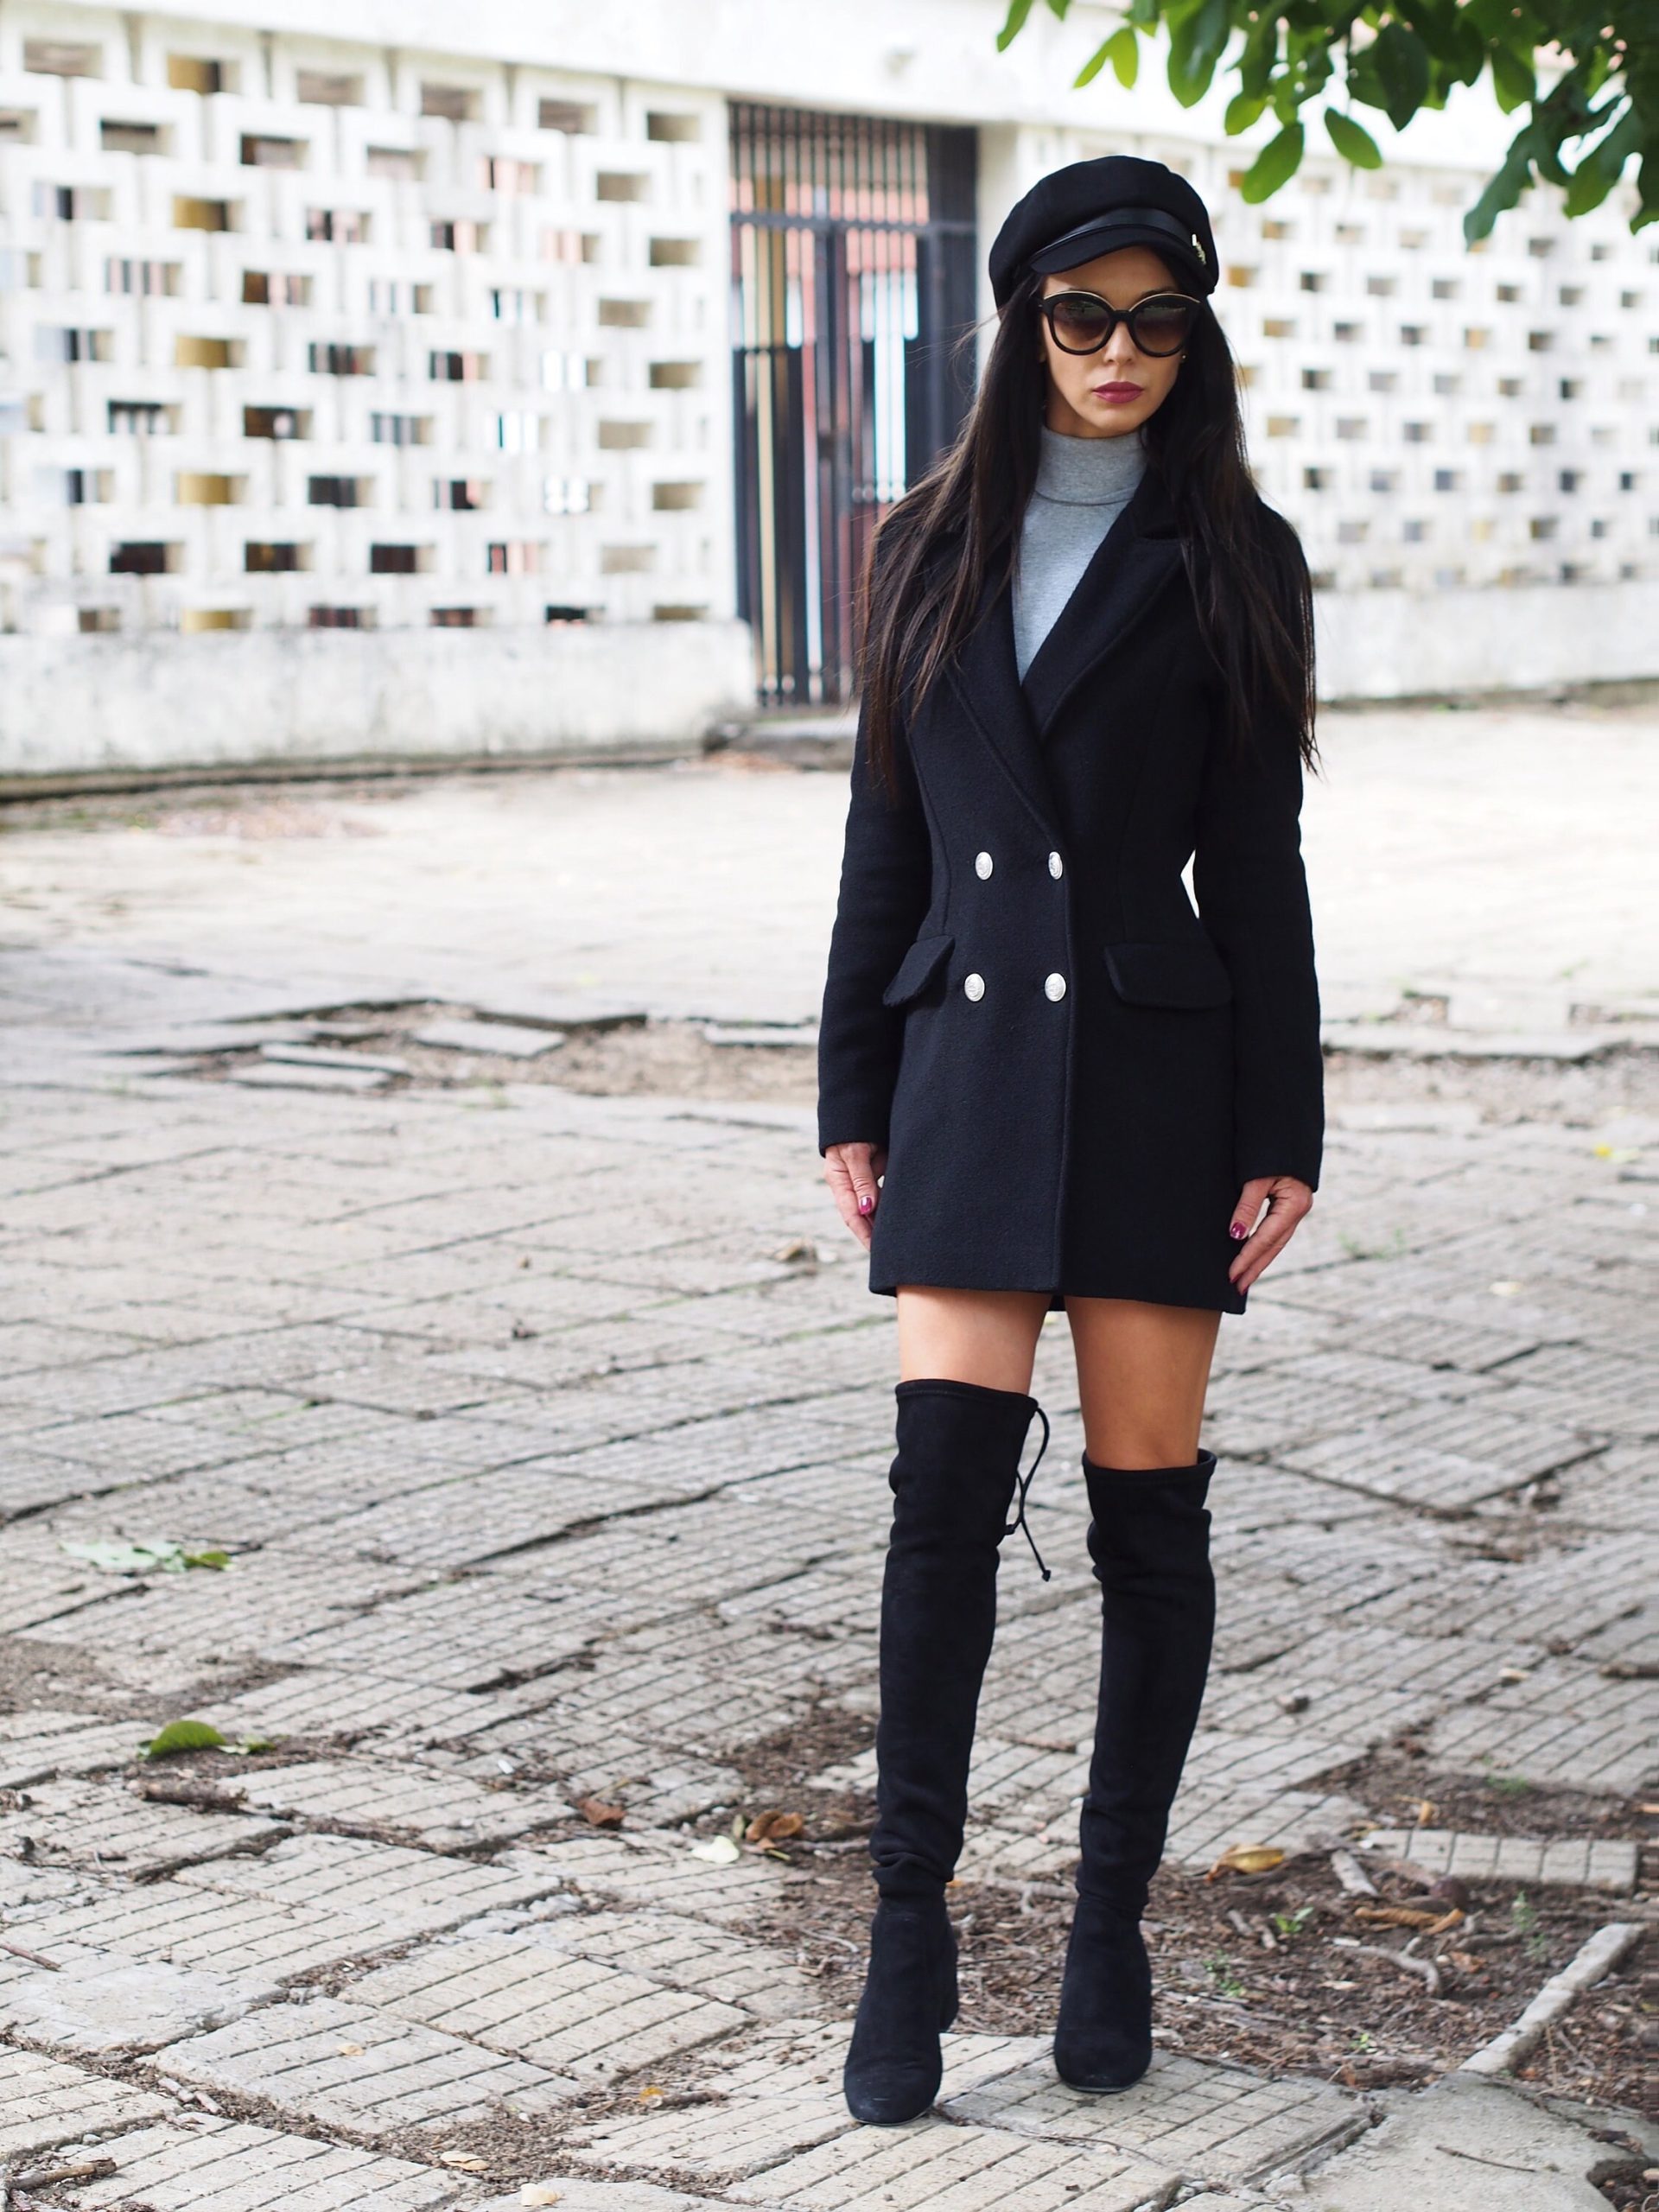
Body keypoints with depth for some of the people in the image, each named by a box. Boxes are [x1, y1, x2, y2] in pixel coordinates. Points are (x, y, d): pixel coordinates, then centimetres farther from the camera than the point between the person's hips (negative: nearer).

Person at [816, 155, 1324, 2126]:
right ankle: (910, 1929, -1)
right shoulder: (930, 550, 11)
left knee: (1147, 1509, 3)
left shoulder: (1223, 557, 3)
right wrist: (852, 1101, 8)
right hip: (969, 1065, 2)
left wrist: (1283, 1135, -4)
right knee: (946, 1483, -9)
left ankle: (1112, 1924, 17)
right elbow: (887, 836, 12)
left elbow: (1254, 861, 0)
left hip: (1157, 1073, -2)